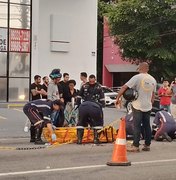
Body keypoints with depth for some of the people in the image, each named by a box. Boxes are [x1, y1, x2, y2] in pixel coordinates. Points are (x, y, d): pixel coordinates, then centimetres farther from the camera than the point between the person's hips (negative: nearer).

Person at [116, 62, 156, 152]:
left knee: (137, 126, -3)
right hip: (148, 106, 5)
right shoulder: (153, 80, 8)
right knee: (147, 126, 12)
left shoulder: (137, 77, -11)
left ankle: (135, 146, -3)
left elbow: (124, 87, -15)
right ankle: (147, 145, 16)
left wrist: (118, 98, -9)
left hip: (138, 106, -5)